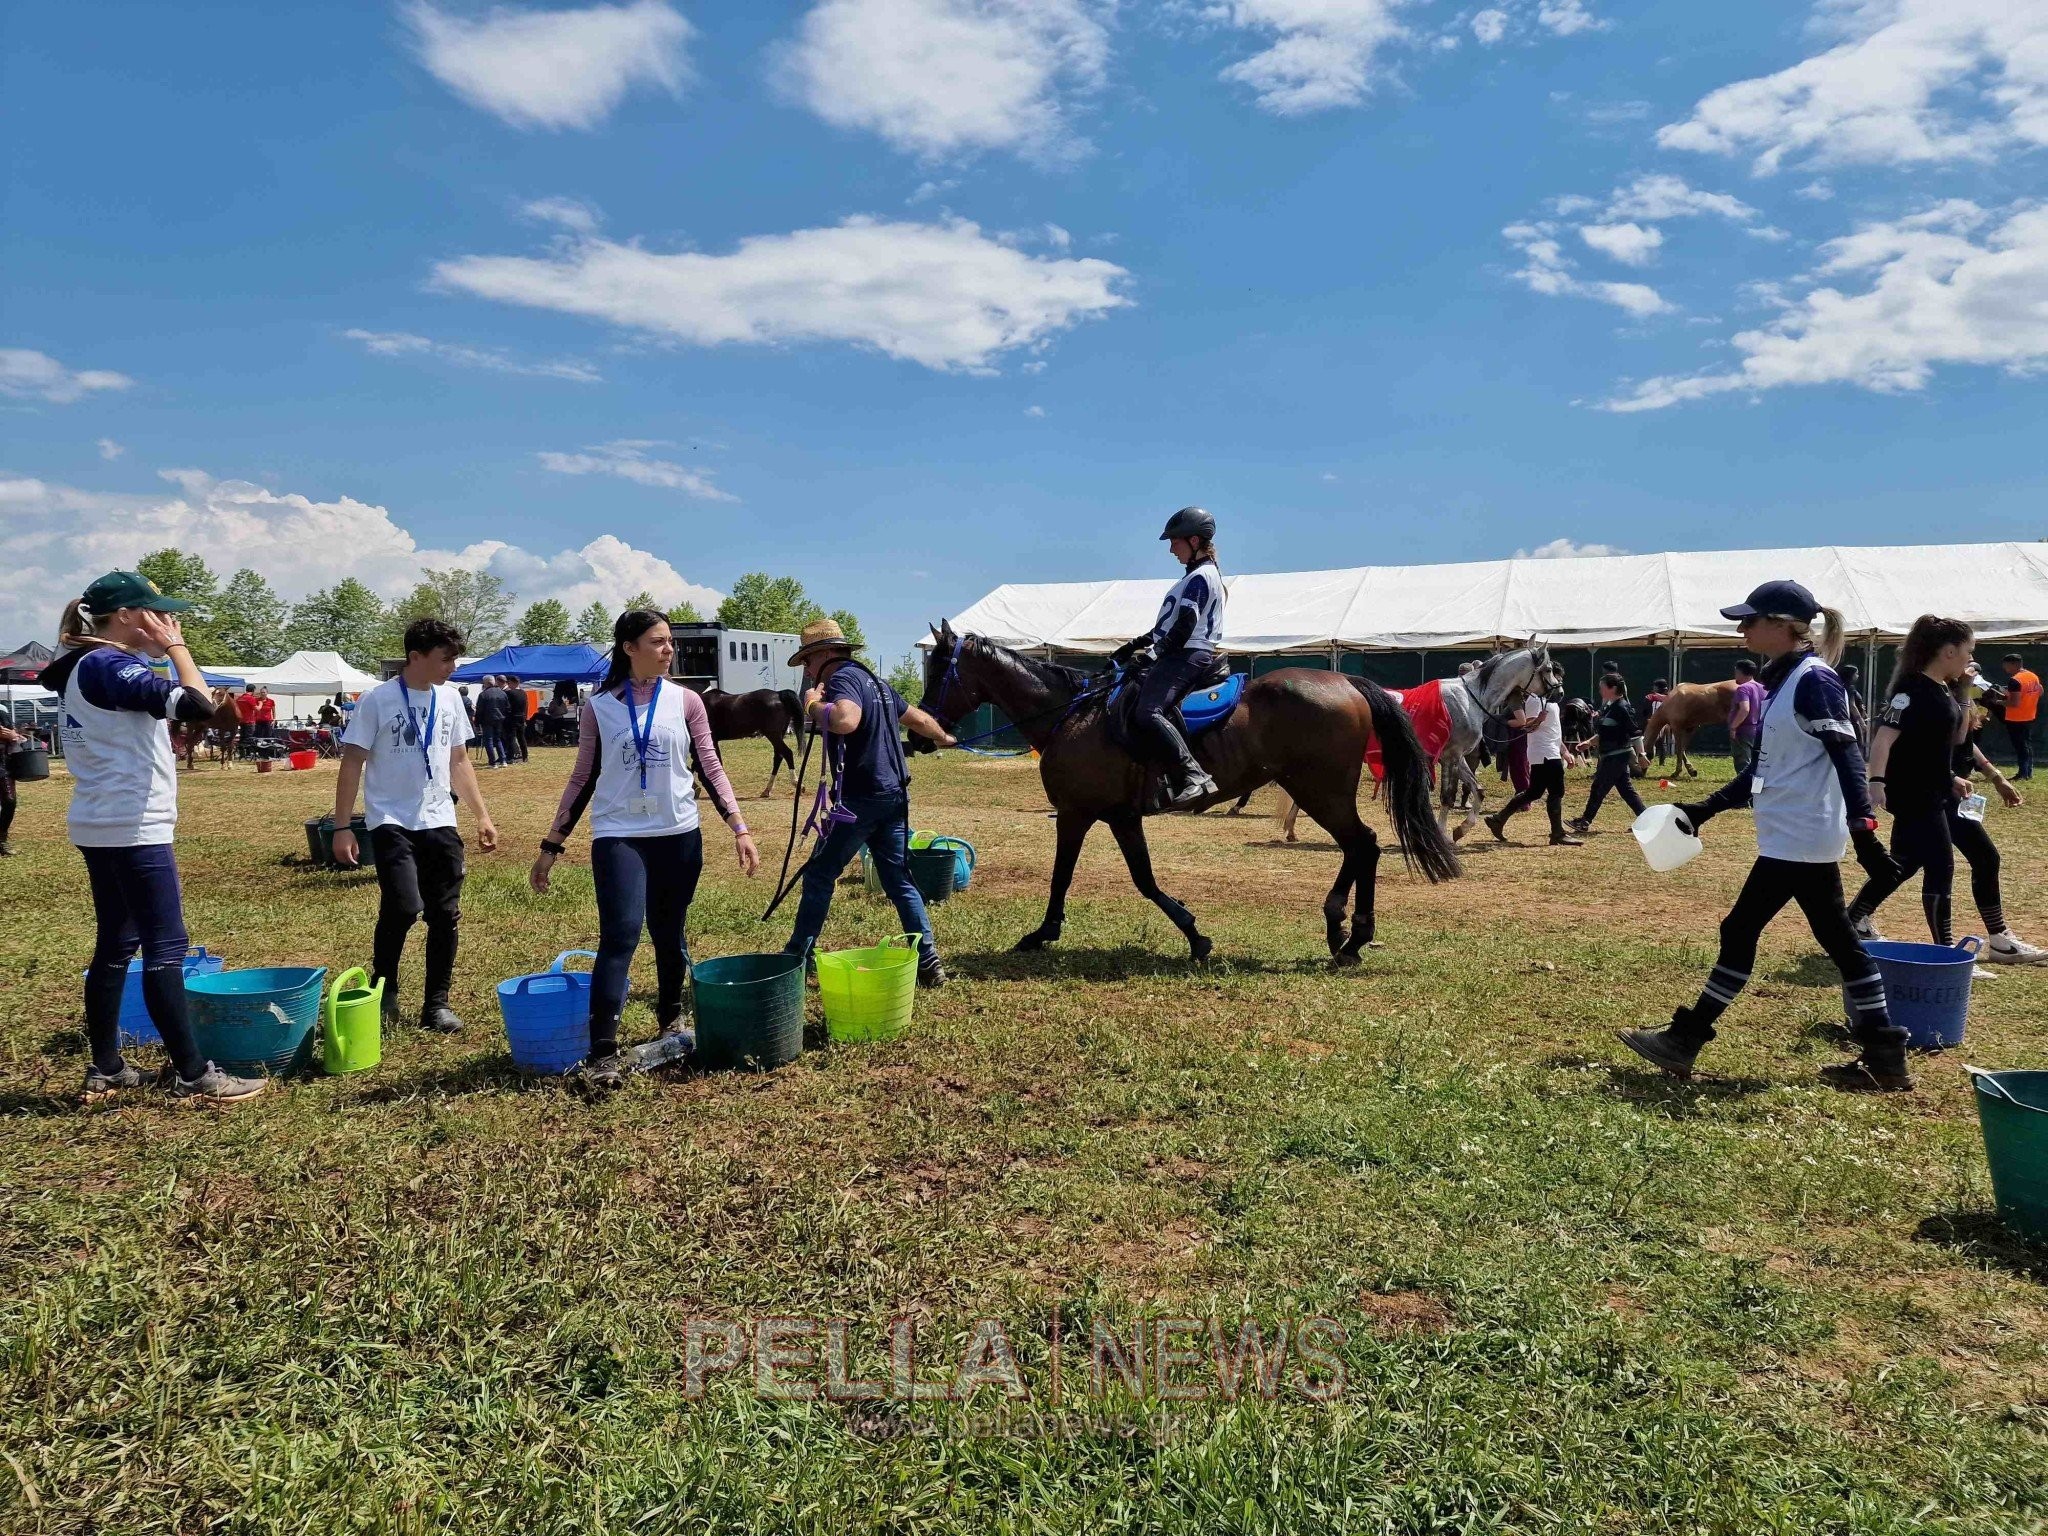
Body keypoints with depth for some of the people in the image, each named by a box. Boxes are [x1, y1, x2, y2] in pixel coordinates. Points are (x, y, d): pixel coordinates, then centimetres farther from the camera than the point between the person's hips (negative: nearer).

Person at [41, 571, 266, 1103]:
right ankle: (193, 1076, -2)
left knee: (115, 946, 14)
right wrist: (175, 646, -16)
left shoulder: (84, 668, 15)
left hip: (102, 828, 11)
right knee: (165, 948, -6)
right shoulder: (109, 665, -16)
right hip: (131, 830, -11)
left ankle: (106, 1070, 20)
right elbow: (199, 706, -26)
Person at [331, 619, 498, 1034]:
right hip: (392, 823, -5)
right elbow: (352, 765, -7)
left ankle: (436, 1004, 18)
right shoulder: (377, 699, -8)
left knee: (445, 916, 5)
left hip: (439, 823, 5)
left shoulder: (449, 699, 7)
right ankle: (384, 989, 6)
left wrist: (482, 816, 13)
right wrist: (342, 828, -10)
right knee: (403, 907, -19)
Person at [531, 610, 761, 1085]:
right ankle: (603, 1051, -13)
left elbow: (711, 769, 4)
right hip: (618, 835, -2)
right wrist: (551, 846, 7)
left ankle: (670, 1020, 34)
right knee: (620, 935, -15)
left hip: (678, 834, 2)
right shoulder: (599, 707, 1)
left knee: (669, 937, 12)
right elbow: (582, 779, 7)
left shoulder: (686, 701, 3)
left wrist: (740, 828, -6)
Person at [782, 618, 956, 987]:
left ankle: (796, 957, 12)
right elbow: (916, 717, 31)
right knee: (900, 881, 10)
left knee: (818, 875, 4)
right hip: (893, 795, 9)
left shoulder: (844, 678, -12)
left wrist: (813, 703, -16)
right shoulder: (874, 681, 18)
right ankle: (929, 962, 7)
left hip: (860, 799, -9)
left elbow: (845, 720, -35)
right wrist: (944, 738, 50)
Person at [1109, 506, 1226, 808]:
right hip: (1182, 656, 11)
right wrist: (1136, 645, 20)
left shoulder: (1199, 576, -10)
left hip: (1187, 657, -11)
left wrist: (1152, 652, -15)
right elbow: (1170, 625, 26)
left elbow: (1183, 628, -19)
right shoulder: (1198, 575, 23)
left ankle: (1195, 777, -36)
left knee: (1148, 714, -29)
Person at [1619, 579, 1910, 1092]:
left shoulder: (1813, 679, -14)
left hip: (1797, 840, -10)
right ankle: (1885, 1058, 17)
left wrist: (1862, 827, -27)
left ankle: (1683, 1041, 5)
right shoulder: (1782, 680, 15)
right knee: (1839, 941, 11)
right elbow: (1765, 768, 19)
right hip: (1800, 839, 10)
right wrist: (1705, 809, 19)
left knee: (1740, 931, -3)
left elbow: (1846, 756, -21)